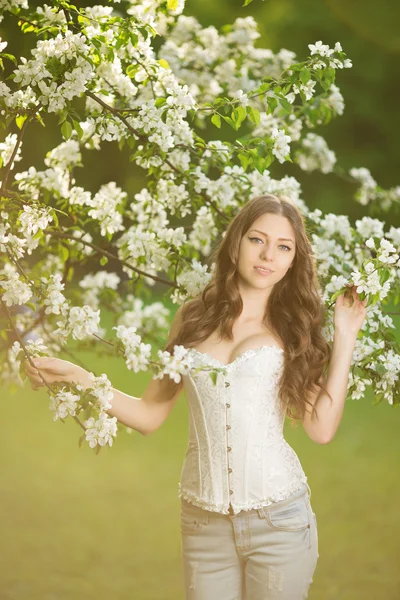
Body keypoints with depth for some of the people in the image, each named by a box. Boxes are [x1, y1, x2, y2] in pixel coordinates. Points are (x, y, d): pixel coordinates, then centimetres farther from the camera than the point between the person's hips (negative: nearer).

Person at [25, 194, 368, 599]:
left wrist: (345, 336, -3)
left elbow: (322, 429, -5)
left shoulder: (293, 328, 3)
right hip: (203, 522, 1)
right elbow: (149, 415, 9)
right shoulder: (194, 318, 7)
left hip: (278, 518, -1)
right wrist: (80, 379, -2)